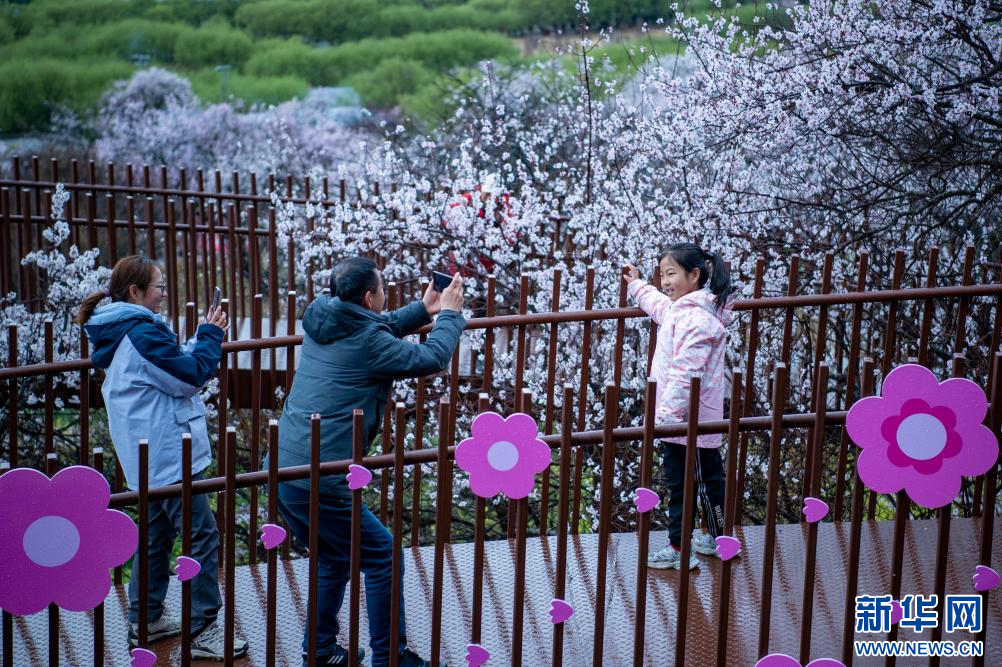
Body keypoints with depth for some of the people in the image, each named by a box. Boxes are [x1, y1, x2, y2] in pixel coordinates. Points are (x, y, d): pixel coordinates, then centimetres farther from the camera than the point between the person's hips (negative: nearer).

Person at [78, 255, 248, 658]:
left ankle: (145, 620, 26)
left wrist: (202, 338, 8)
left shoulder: (119, 331, 12)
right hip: (168, 454, -11)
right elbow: (190, 376, -18)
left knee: (157, 534, 19)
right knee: (202, 538, -5)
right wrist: (211, 337, -5)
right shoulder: (142, 332, -20)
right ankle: (202, 629, -1)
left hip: (150, 455, 11)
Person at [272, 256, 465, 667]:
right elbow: (432, 359, -3)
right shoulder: (367, 343, -12)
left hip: (282, 472, 9)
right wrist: (451, 314, 13)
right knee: (382, 557, 6)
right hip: (318, 483, -9)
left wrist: (423, 310, 30)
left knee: (335, 560, 24)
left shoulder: (322, 324, 11)